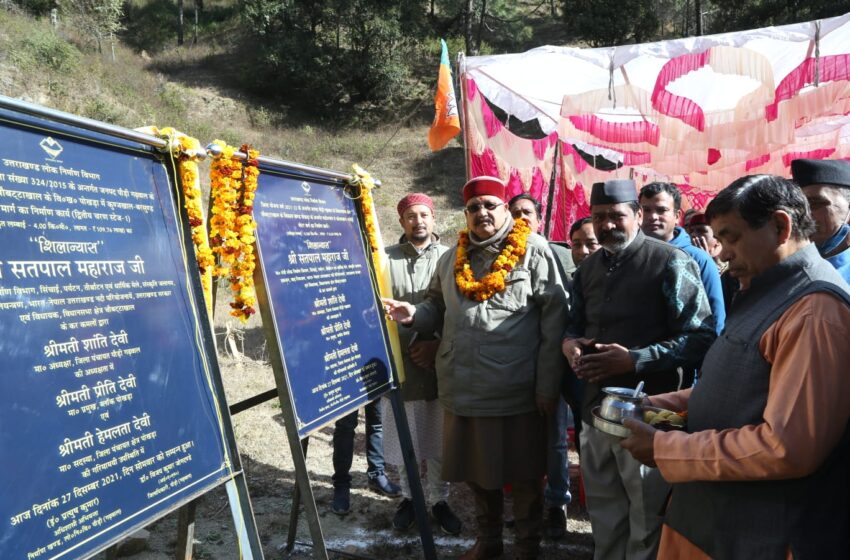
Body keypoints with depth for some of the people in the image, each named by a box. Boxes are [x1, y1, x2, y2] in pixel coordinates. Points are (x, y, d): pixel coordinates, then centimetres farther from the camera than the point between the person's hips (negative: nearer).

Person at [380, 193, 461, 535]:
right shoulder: (386, 259, 4)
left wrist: (437, 344, -10)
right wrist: (409, 343, -8)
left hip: (441, 364, 0)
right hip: (401, 363, 1)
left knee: (439, 440, 7)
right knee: (403, 439, 9)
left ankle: (439, 500, 24)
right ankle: (408, 497, 28)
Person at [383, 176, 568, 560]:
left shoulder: (533, 251, -5)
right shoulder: (452, 257, 12)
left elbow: (554, 319, -9)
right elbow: (438, 307, 23)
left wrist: (547, 384, -12)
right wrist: (414, 315, -1)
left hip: (516, 389, -5)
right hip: (463, 387, 5)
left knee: (524, 474, 9)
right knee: (476, 470, 18)